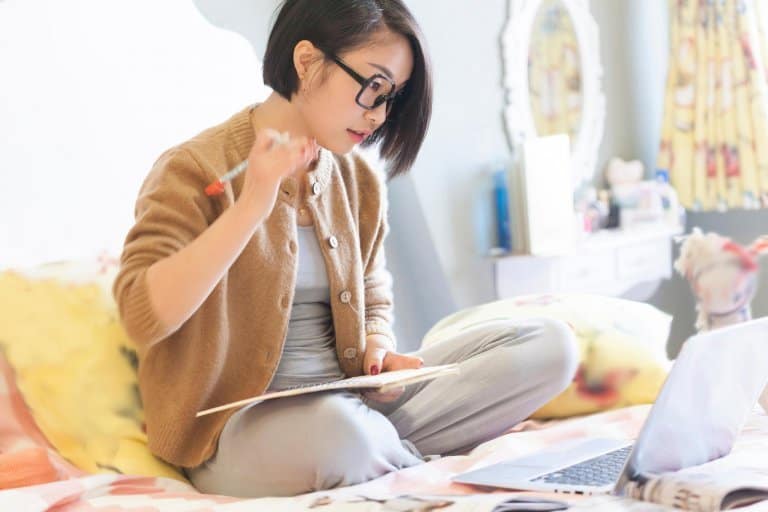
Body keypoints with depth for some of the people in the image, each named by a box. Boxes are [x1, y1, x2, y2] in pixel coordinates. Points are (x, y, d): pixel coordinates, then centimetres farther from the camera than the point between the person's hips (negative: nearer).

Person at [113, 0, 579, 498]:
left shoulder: (359, 182, 9)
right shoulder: (194, 170, -9)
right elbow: (142, 317, -22)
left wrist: (378, 348, -3)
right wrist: (251, 206, -28)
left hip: (349, 404, 6)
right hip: (236, 432, -6)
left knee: (549, 343, -6)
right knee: (337, 431, -41)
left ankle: (381, 447, -15)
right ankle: (407, 460, -10)